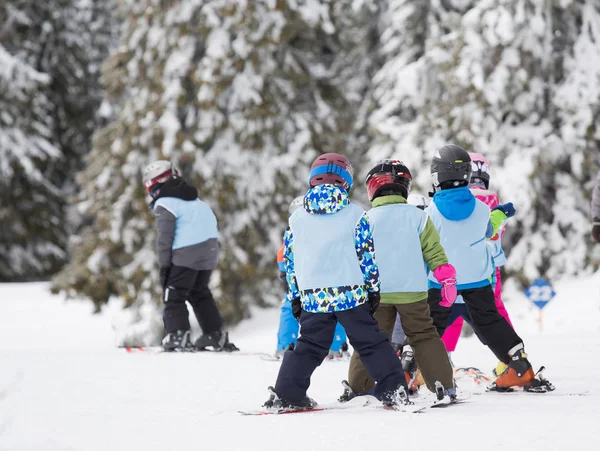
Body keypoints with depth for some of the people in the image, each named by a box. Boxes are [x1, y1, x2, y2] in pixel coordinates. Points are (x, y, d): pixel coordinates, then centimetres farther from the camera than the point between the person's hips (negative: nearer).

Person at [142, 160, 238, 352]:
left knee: (173, 295, -2)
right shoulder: (192, 198, 20)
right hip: (209, 250, 8)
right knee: (200, 293, 19)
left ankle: (178, 335, -15)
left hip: (185, 254, -8)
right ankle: (216, 335, 18)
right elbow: (211, 222, 21)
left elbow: (164, 237, -12)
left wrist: (164, 264, -9)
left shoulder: (164, 204, -6)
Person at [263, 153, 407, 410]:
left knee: (309, 347, 14)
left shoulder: (297, 218, 7)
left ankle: (286, 395, 9)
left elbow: (290, 261, 10)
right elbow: (367, 255, 0)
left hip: (313, 297, 2)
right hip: (351, 293, -2)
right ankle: (394, 391, 0)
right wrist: (373, 290, 7)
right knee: (370, 342, 6)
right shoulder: (355, 214, 0)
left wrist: (295, 296, 17)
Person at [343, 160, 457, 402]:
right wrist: (448, 280, 7)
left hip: (377, 292, 0)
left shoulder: (367, 219, 1)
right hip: (412, 291, 0)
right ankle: (444, 386, 2)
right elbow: (434, 252, 1)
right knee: (424, 337, 7)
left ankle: (358, 388, 5)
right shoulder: (417, 216, 2)